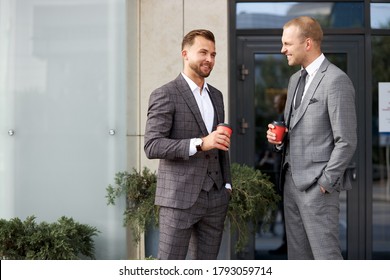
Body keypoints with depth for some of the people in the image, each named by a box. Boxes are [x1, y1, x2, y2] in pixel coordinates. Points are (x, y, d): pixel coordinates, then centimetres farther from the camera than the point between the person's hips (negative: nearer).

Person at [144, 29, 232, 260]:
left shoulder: (216, 96, 16)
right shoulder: (165, 95, -7)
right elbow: (152, 146, -16)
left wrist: (227, 185, 14)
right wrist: (199, 143, -25)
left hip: (215, 198, 7)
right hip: (179, 197, -6)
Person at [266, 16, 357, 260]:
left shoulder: (336, 80, -12)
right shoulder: (295, 79, 16)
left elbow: (347, 141, -15)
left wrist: (325, 183, -14)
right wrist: (279, 137, 3)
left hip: (317, 185, -8)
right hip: (292, 181, 9)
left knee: (326, 255, -7)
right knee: (298, 256, 11)